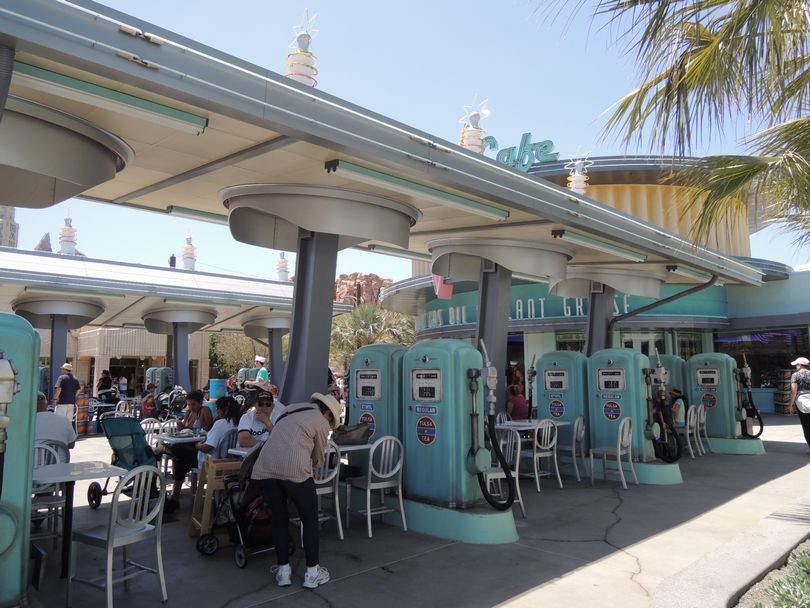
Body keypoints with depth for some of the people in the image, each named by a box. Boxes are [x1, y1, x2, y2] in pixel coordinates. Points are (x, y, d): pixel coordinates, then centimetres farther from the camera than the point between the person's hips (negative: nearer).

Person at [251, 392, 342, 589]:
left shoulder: (292, 409, 26)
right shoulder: (322, 423, 9)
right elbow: (318, 459, 17)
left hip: (265, 467, 6)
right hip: (294, 468, -6)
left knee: (279, 518, 19)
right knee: (310, 520, 11)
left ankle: (283, 570, 24)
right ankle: (312, 573, 16)